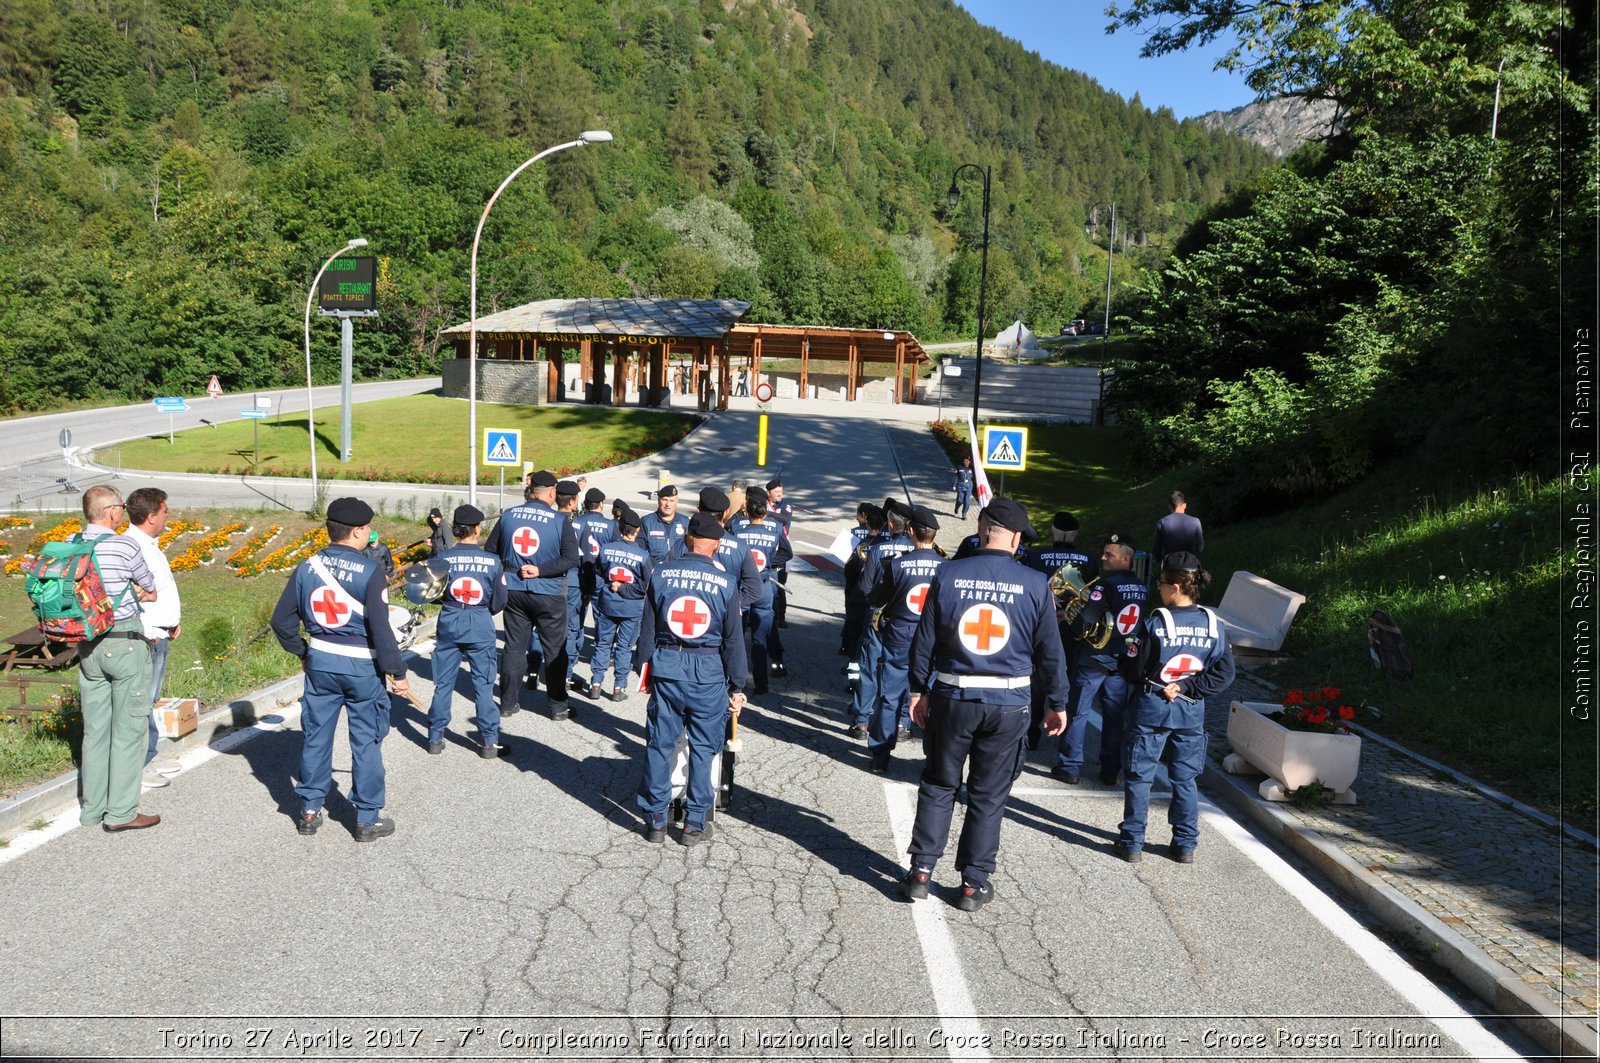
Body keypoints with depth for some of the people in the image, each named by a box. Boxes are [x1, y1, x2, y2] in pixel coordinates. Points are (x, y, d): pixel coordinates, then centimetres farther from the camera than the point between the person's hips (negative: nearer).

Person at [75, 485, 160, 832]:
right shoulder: (125, 546, -14)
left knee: (95, 727, 15)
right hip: (124, 641, -6)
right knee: (129, 727, 2)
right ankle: (121, 811, 6)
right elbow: (151, 588, 0)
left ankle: (92, 808, 24)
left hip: (87, 644, 6)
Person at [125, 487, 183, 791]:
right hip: (145, 639, -10)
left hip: (159, 636, 10)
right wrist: (148, 634, -21)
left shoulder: (150, 544, 13)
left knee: (150, 701, 18)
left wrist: (173, 620, 16)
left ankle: (148, 757, 29)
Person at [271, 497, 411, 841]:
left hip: (320, 662, 5)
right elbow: (381, 629, -18)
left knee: (316, 736, 17)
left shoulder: (306, 568, -2)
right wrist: (397, 672, -9)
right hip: (362, 666, -4)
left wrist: (302, 652, 20)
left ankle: (309, 811, 27)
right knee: (366, 741, 7)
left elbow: (282, 621, 4)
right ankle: (367, 819, 15)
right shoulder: (370, 571, -17)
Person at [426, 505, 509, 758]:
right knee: (483, 685, 6)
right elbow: (499, 601, -4)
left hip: (449, 624, 1)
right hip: (481, 628, -1)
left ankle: (435, 738, 19)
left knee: (443, 683, 12)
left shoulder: (443, 558, -7)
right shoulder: (492, 561, -9)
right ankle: (489, 742, 10)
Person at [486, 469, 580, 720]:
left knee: (514, 648, 13)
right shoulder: (559, 521, -11)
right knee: (555, 650, 8)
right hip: (548, 594, -4)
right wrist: (541, 571, -14)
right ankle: (558, 706, 14)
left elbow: (490, 551, 6)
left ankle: (508, 703, 20)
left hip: (513, 591, 4)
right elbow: (571, 559, -18)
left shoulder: (508, 515, 0)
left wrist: (507, 570, 15)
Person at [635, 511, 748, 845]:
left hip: (665, 668, 2)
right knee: (703, 748, 9)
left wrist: (645, 671, 14)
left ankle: (655, 820, 18)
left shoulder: (661, 575, -2)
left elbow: (647, 630, 4)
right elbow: (733, 641, -2)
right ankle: (695, 823, 15)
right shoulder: (725, 583, -6)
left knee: (659, 745, 11)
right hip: (709, 673, -1)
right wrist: (737, 686, 6)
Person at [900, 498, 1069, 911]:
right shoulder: (1035, 584, -7)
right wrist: (1056, 703, 11)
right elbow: (1050, 650, 0)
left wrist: (919, 690, 12)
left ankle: (921, 871, 18)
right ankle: (974, 884, 20)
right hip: (1009, 705, 0)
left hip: (952, 698, 1)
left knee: (938, 785, 16)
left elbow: (924, 640, 0)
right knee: (988, 795, 12)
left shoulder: (948, 575, -5)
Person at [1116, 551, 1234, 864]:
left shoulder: (1156, 623, -16)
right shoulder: (1214, 626, -3)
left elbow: (1134, 670, -10)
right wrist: (1187, 689, -7)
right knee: (1185, 779, 15)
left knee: (1139, 777, 7)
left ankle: (1132, 843, 11)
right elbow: (1224, 674, -4)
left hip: (1150, 709, -4)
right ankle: (1185, 845, 21)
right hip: (1191, 712, 4)